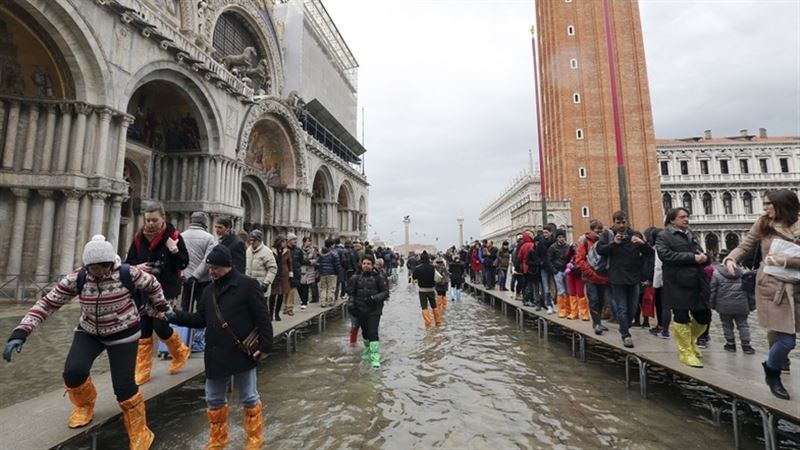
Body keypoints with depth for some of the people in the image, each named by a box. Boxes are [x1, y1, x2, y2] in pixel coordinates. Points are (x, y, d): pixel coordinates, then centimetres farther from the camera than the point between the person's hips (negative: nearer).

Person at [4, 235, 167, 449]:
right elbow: (48, 303, -10)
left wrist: (160, 308, 6)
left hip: (123, 333, -3)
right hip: (89, 332, 4)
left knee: (123, 384, -10)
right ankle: (84, 405, 22)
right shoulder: (77, 278, -16)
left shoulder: (127, 273, -23)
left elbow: (152, 285, -7)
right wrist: (20, 332, -20)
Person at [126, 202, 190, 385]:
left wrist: (174, 250, -24)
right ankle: (143, 371, 20)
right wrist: (137, 267, -11)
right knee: (143, 331, 8)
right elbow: (128, 262, 10)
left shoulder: (173, 236, -8)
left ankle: (180, 352, 22)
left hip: (165, 291, -4)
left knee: (160, 326, -6)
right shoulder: (139, 238, 3)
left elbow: (184, 264, -9)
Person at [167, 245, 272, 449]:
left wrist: (265, 345, -17)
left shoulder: (248, 285, -14)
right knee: (214, 399, 19)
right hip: (216, 355, 6)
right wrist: (174, 316, 1)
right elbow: (201, 320, 12)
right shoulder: (210, 290, 8)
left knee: (249, 398, 10)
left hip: (243, 353, -6)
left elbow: (262, 318, -14)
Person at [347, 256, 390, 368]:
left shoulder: (378, 277, -8)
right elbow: (351, 293, 9)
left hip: (374, 310, -3)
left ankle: (375, 358, -4)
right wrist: (351, 304, -5)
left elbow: (386, 292, -6)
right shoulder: (356, 277, 0)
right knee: (365, 333, 19)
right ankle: (367, 351, 45)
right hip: (360, 310, 4)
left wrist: (374, 298, -20)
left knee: (373, 333, -12)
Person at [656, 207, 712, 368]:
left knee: (704, 317, 10)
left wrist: (704, 257, -4)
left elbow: (702, 256, 20)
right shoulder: (663, 236, -3)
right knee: (681, 319, 1)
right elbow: (666, 255, -17)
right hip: (678, 285, -7)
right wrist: (693, 257, -17)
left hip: (697, 283, 7)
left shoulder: (691, 235, 20)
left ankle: (689, 341, 36)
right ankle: (686, 351, 15)